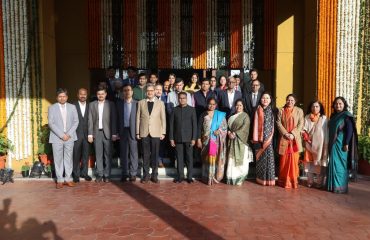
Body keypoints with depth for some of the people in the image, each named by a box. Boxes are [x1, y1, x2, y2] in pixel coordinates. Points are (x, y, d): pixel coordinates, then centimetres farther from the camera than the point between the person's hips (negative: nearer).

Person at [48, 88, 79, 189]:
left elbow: (76, 121, 5)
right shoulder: (52, 108, 3)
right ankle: (59, 180, 10)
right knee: (58, 159, 2)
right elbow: (51, 123, -5)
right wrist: (61, 135, -12)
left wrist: (69, 134, -7)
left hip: (69, 137, 1)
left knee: (69, 158, 4)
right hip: (57, 138, -1)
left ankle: (68, 178, 12)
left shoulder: (72, 107, 8)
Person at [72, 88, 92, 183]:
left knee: (86, 154, 8)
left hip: (86, 134, 2)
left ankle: (84, 173, 20)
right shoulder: (73, 106, -1)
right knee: (76, 155, 3)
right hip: (76, 134, -2)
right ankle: (76, 174, 14)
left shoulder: (89, 106, 6)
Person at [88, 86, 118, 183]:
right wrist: (90, 134, 0)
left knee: (108, 155, 3)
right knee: (98, 155, 5)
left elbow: (114, 119, 0)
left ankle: (107, 175, 12)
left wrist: (114, 133, -4)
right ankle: (99, 174, 14)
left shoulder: (111, 104, 2)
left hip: (107, 132, -1)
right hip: (96, 133, 1)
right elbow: (90, 120, 5)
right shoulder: (92, 104, 7)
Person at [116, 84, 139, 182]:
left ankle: (133, 174, 11)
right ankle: (125, 173, 16)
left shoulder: (137, 103, 2)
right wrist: (117, 132, 1)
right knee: (123, 153, 7)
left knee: (133, 153, 2)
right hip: (123, 131, 2)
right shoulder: (119, 103, 9)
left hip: (133, 131, -2)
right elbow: (117, 118, 7)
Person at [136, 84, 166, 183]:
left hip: (156, 133, 0)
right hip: (144, 132, 1)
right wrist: (137, 132, 2)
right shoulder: (141, 103, 7)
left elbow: (163, 118, 4)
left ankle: (154, 175, 15)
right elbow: (138, 118, 6)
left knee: (155, 155, 4)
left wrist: (163, 132, -1)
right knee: (145, 155, 5)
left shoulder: (160, 103, 5)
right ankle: (146, 175, 16)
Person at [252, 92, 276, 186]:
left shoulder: (272, 111, 5)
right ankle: (261, 178, 14)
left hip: (269, 137, 0)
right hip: (260, 137, 0)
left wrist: (270, 138, -5)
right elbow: (255, 124, 1)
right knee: (260, 156, 4)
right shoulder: (258, 110, 4)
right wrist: (255, 138, -5)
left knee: (269, 155, -2)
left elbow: (273, 125, 3)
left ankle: (269, 178, 7)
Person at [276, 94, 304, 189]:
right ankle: (283, 180, 13)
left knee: (294, 160, 1)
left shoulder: (299, 111, 5)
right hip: (284, 138, 0)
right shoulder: (281, 111, 7)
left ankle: (293, 181, 12)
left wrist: (293, 134, -13)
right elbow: (278, 123, 0)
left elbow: (301, 124, -2)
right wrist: (286, 133, -11)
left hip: (295, 139, 0)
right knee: (284, 160, 3)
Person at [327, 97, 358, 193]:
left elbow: (350, 131, -13)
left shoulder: (347, 116, -7)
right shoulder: (333, 116, 13)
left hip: (341, 144, -7)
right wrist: (330, 143, 12)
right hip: (333, 144, 7)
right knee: (333, 164, 9)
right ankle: (333, 185, 16)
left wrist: (346, 144, -19)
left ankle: (340, 187, 3)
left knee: (339, 164, -4)